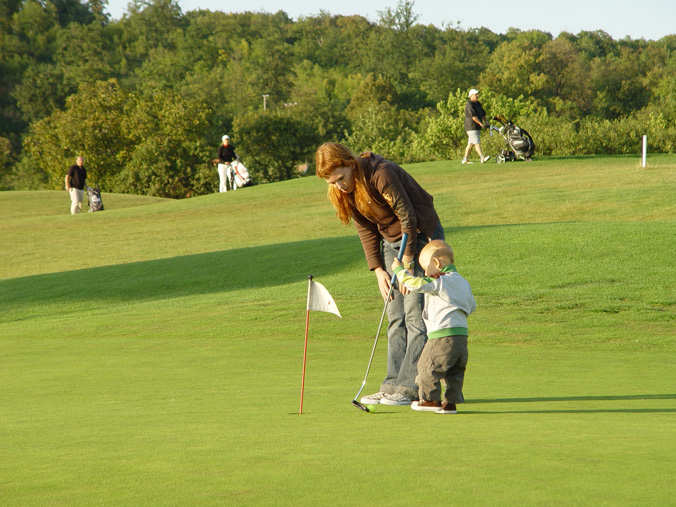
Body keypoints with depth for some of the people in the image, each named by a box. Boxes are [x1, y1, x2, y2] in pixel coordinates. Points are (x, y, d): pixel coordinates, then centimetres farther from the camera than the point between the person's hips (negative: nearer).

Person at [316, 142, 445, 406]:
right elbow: (366, 231, 5)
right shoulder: (343, 191, -2)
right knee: (395, 318, 3)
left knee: (415, 314, -11)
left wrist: (408, 263, -17)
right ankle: (393, 385, 3)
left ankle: (410, 386, -13)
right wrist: (378, 270, -3)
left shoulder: (382, 174, -26)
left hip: (421, 237, -7)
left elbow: (409, 218, -21)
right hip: (392, 242, 7)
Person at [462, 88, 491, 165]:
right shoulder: (469, 105, -14)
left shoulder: (478, 104, 15)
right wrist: (481, 124, -24)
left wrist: (486, 122, 1)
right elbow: (473, 116, -22)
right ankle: (482, 158, -21)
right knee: (477, 143, -14)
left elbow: (483, 114, 16)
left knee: (471, 143, 9)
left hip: (477, 127, 9)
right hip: (471, 127, -9)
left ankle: (465, 159, 12)